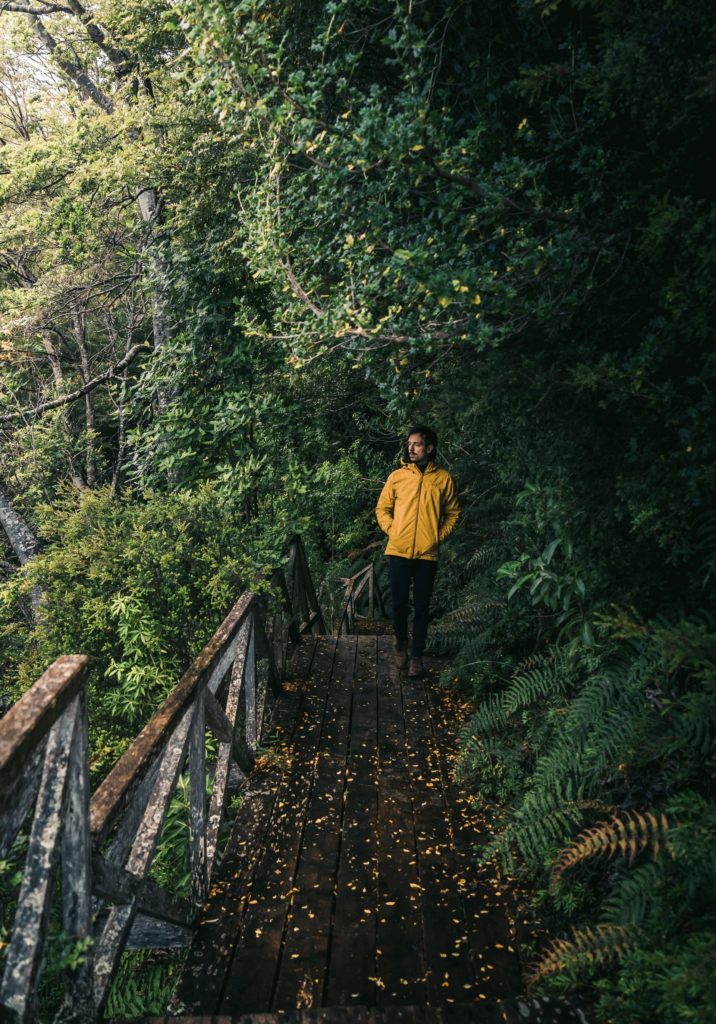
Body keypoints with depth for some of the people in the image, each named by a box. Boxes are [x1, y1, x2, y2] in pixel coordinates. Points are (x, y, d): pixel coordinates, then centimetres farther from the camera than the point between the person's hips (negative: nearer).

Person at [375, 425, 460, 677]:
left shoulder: (443, 479, 2)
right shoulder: (397, 476, 4)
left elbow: (453, 513, 11)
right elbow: (382, 508, 12)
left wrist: (439, 535, -1)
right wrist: (392, 531, -1)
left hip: (428, 554, 0)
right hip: (399, 551, 1)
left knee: (421, 606, 5)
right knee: (399, 603, 5)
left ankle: (417, 655, 16)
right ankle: (401, 644, 29)